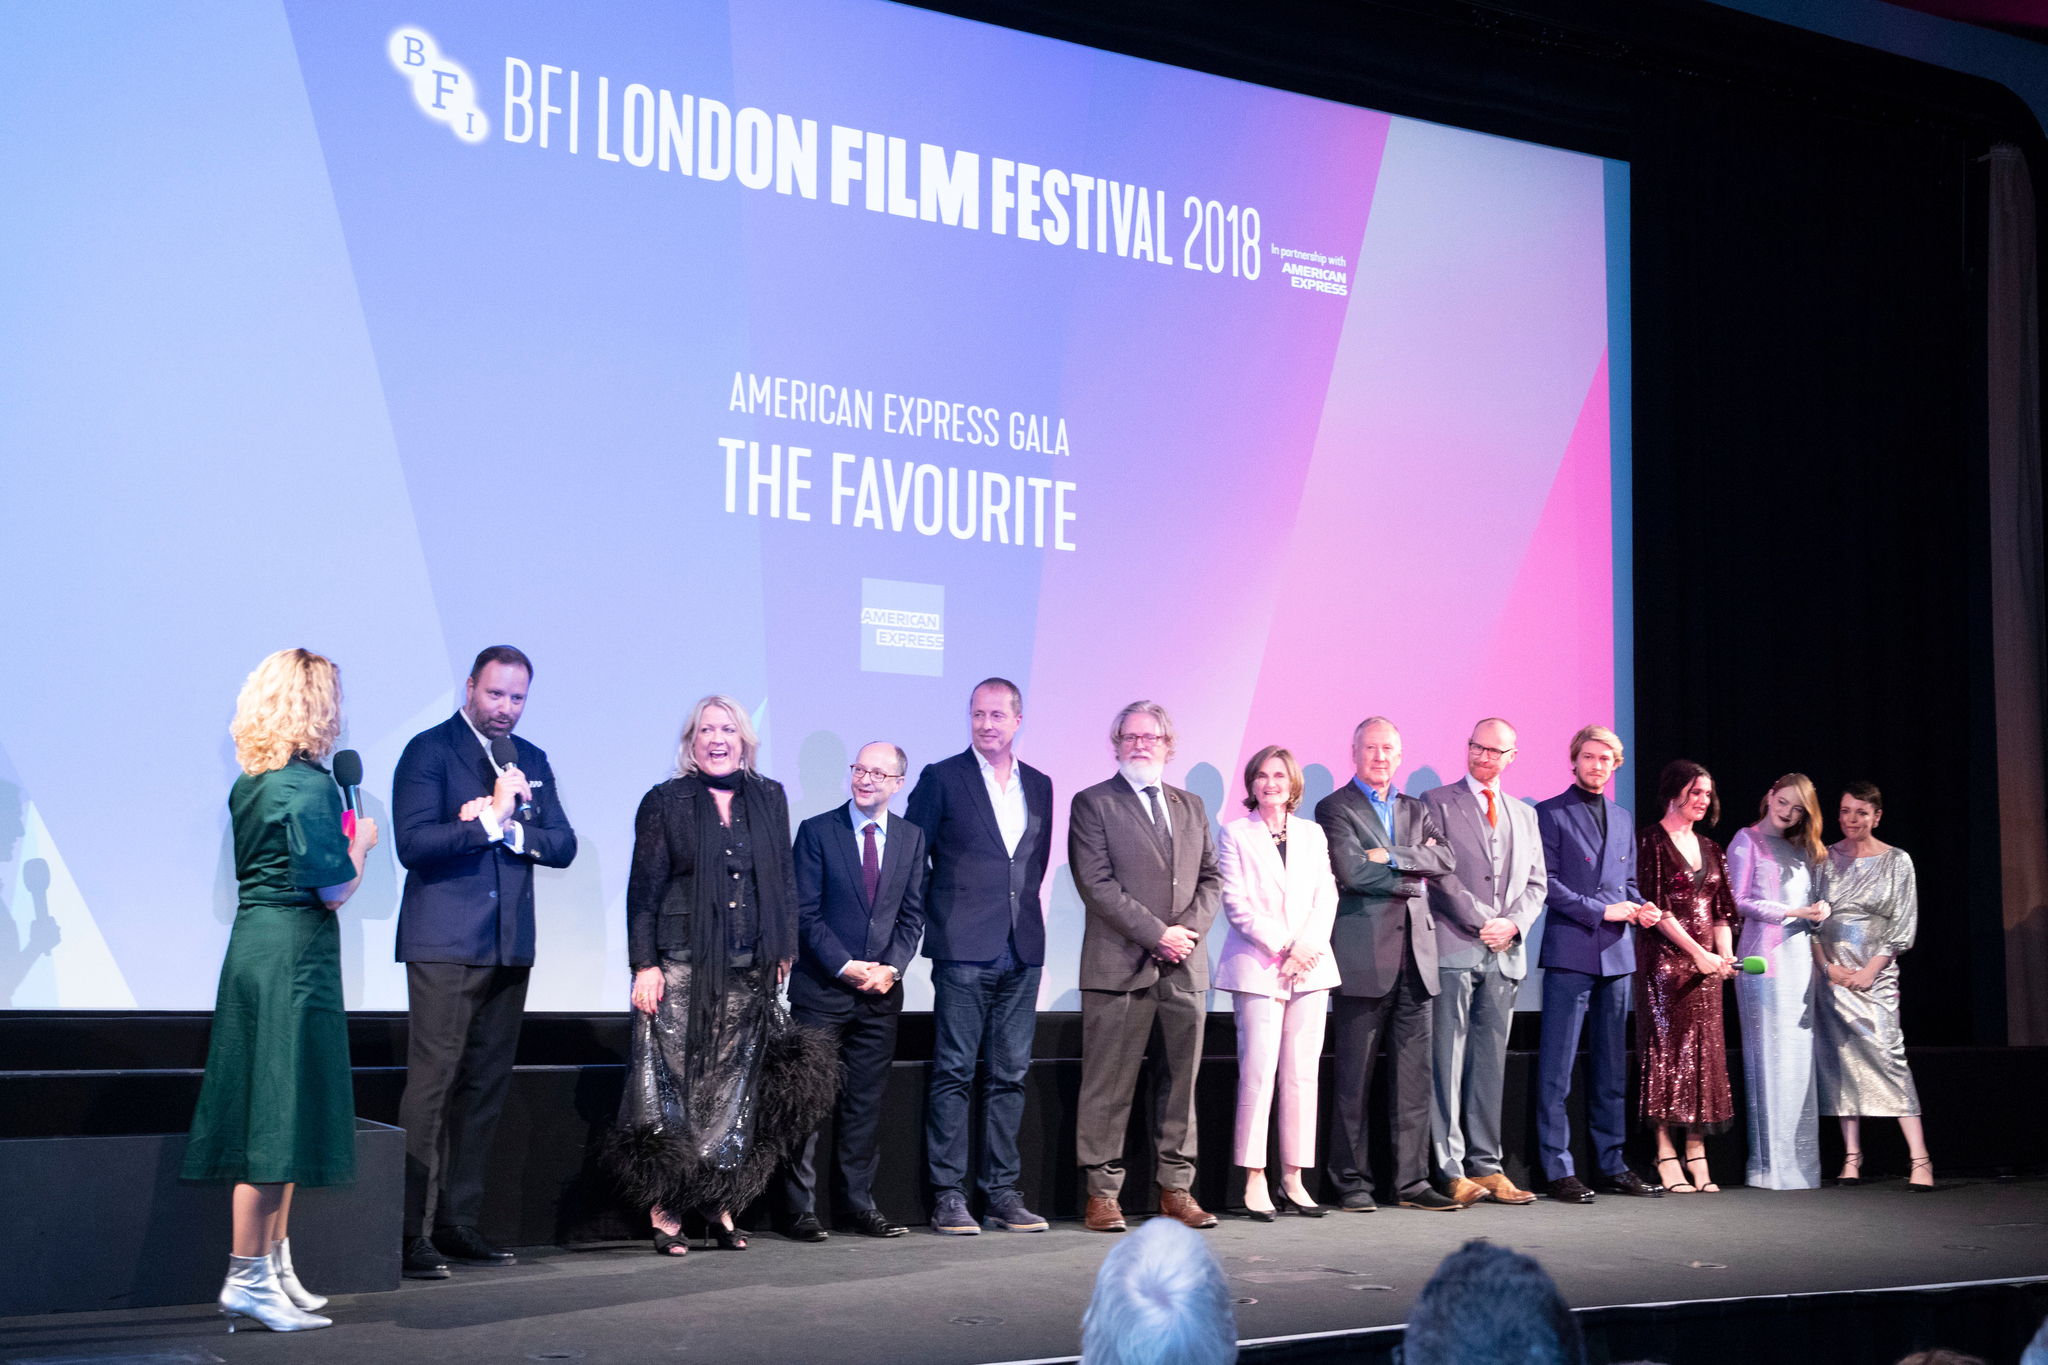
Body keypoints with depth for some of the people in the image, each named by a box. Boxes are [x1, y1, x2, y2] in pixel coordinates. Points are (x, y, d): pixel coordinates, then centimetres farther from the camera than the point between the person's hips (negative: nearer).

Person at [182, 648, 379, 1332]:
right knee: (279, 1113, -4)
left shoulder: (248, 783, 11)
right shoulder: (310, 785, -16)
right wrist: (361, 840, 1)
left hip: (253, 944, 9)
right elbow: (334, 889, -16)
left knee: (265, 1112, 13)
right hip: (294, 954, -9)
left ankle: (272, 1261, 21)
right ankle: (247, 1277, 0)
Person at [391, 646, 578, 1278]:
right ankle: (410, 1232, -7)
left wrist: (508, 827, -8)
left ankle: (457, 1220, 17)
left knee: (487, 1087, 9)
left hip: (509, 946, 7)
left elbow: (562, 845, 8)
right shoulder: (429, 750, -2)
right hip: (445, 943, -6)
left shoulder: (531, 760, 16)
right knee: (431, 1085, -10)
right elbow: (415, 843, -14)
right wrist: (492, 819, -17)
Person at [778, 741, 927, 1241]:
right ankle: (801, 1208, 3)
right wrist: (846, 967, -13)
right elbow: (806, 914, -5)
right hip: (822, 989, -3)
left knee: (866, 1102, 7)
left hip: (881, 991, 3)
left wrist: (891, 966, -7)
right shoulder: (816, 831, -2)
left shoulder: (911, 837, 9)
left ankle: (859, 1202, 14)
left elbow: (912, 914, 8)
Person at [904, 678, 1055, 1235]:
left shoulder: (1039, 786, 14)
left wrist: (1021, 906, 11)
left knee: (1010, 1075, 7)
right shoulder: (941, 778, 0)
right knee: (953, 1073, -3)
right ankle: (947, 1195, 1)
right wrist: (941, 916, -2)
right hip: (963, 949, -4)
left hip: (1022, 949, 5)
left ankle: (1002, 1191, 13)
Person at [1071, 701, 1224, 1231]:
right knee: (1108, 1087, -3)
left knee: (1182, 1082, 6)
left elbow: (1211, 878, 14)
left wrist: (1190, 928, -5)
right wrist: (1157, 934, -13)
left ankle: (1176, 1190, 13)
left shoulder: (1191, 806, 18)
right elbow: (1097, 884, -8)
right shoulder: (1092, 804, 2)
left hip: (1185, 968, 5)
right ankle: (1102, 1193, 3)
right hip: (1119, 965, -5)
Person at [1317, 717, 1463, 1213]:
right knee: (1354, 1075, -2)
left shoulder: (1416, 809, 19)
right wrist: (1412, 875, -5)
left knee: (1415, 1073, 4)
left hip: (1415, 954, 5)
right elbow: (1351, 871, -13)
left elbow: (1446, 860, 3)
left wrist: (1393, 857, -10)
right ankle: (1351, 1181, 6)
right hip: (1363, 957, -5)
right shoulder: (1335, 808, 2)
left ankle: (1411, 1180, 9)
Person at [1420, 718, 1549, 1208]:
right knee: (1447, 1062, -5)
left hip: (1504, 954, 5)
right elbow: (1438, 873, -5)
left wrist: (1512, 923, -3)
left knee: (1491, 1063, 7)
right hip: (1454, 949, -5)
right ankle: (1449, 1170, -4)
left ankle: (1486, 1165, 10)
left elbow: (1536, 882, 15)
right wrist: (1482, 923, -11)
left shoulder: (1525, 814, 19)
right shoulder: (1437, 803, 3)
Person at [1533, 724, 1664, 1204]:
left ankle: (1611, 1166, 15)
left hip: (1616, 954, 6)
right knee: (1557, 1067, -7)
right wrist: (1601, 911, -12)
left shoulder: (1623, 820, 19)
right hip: (1569, 953, -6)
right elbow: (1546, 883, -7)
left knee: (1611, 1067, 9)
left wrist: (1640, 909, 1)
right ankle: (1559, 1170, -3)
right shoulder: (1551, 814, 0)